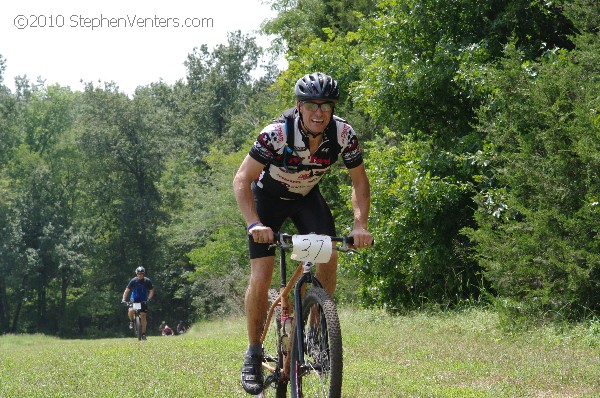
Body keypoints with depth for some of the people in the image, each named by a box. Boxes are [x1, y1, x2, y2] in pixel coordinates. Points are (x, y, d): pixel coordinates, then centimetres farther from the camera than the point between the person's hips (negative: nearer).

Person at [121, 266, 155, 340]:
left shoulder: (147, 281, -10)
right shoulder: (133, 281, -12)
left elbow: (151, 291, -4)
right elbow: (127, 290, -9)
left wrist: (148, 299, -20)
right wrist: (124, 299, -20)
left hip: (143, 301, 1)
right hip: (134, 300, -1)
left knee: (143, 317, -4)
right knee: (131, 310, -30)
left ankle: (143, 333, 6)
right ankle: (131, 321, 0)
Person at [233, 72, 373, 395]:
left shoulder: (344, 134, -25)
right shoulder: (276, 134, -34)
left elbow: (359, 182, -12)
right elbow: (241, 180, -30)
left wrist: (360, 225, -26)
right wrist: (254, 224, -44)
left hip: (307, 196, 3)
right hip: (268, 196, -3)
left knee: (329, 256, -21)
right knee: (260, 277, -14)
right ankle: (253, 353, 2)